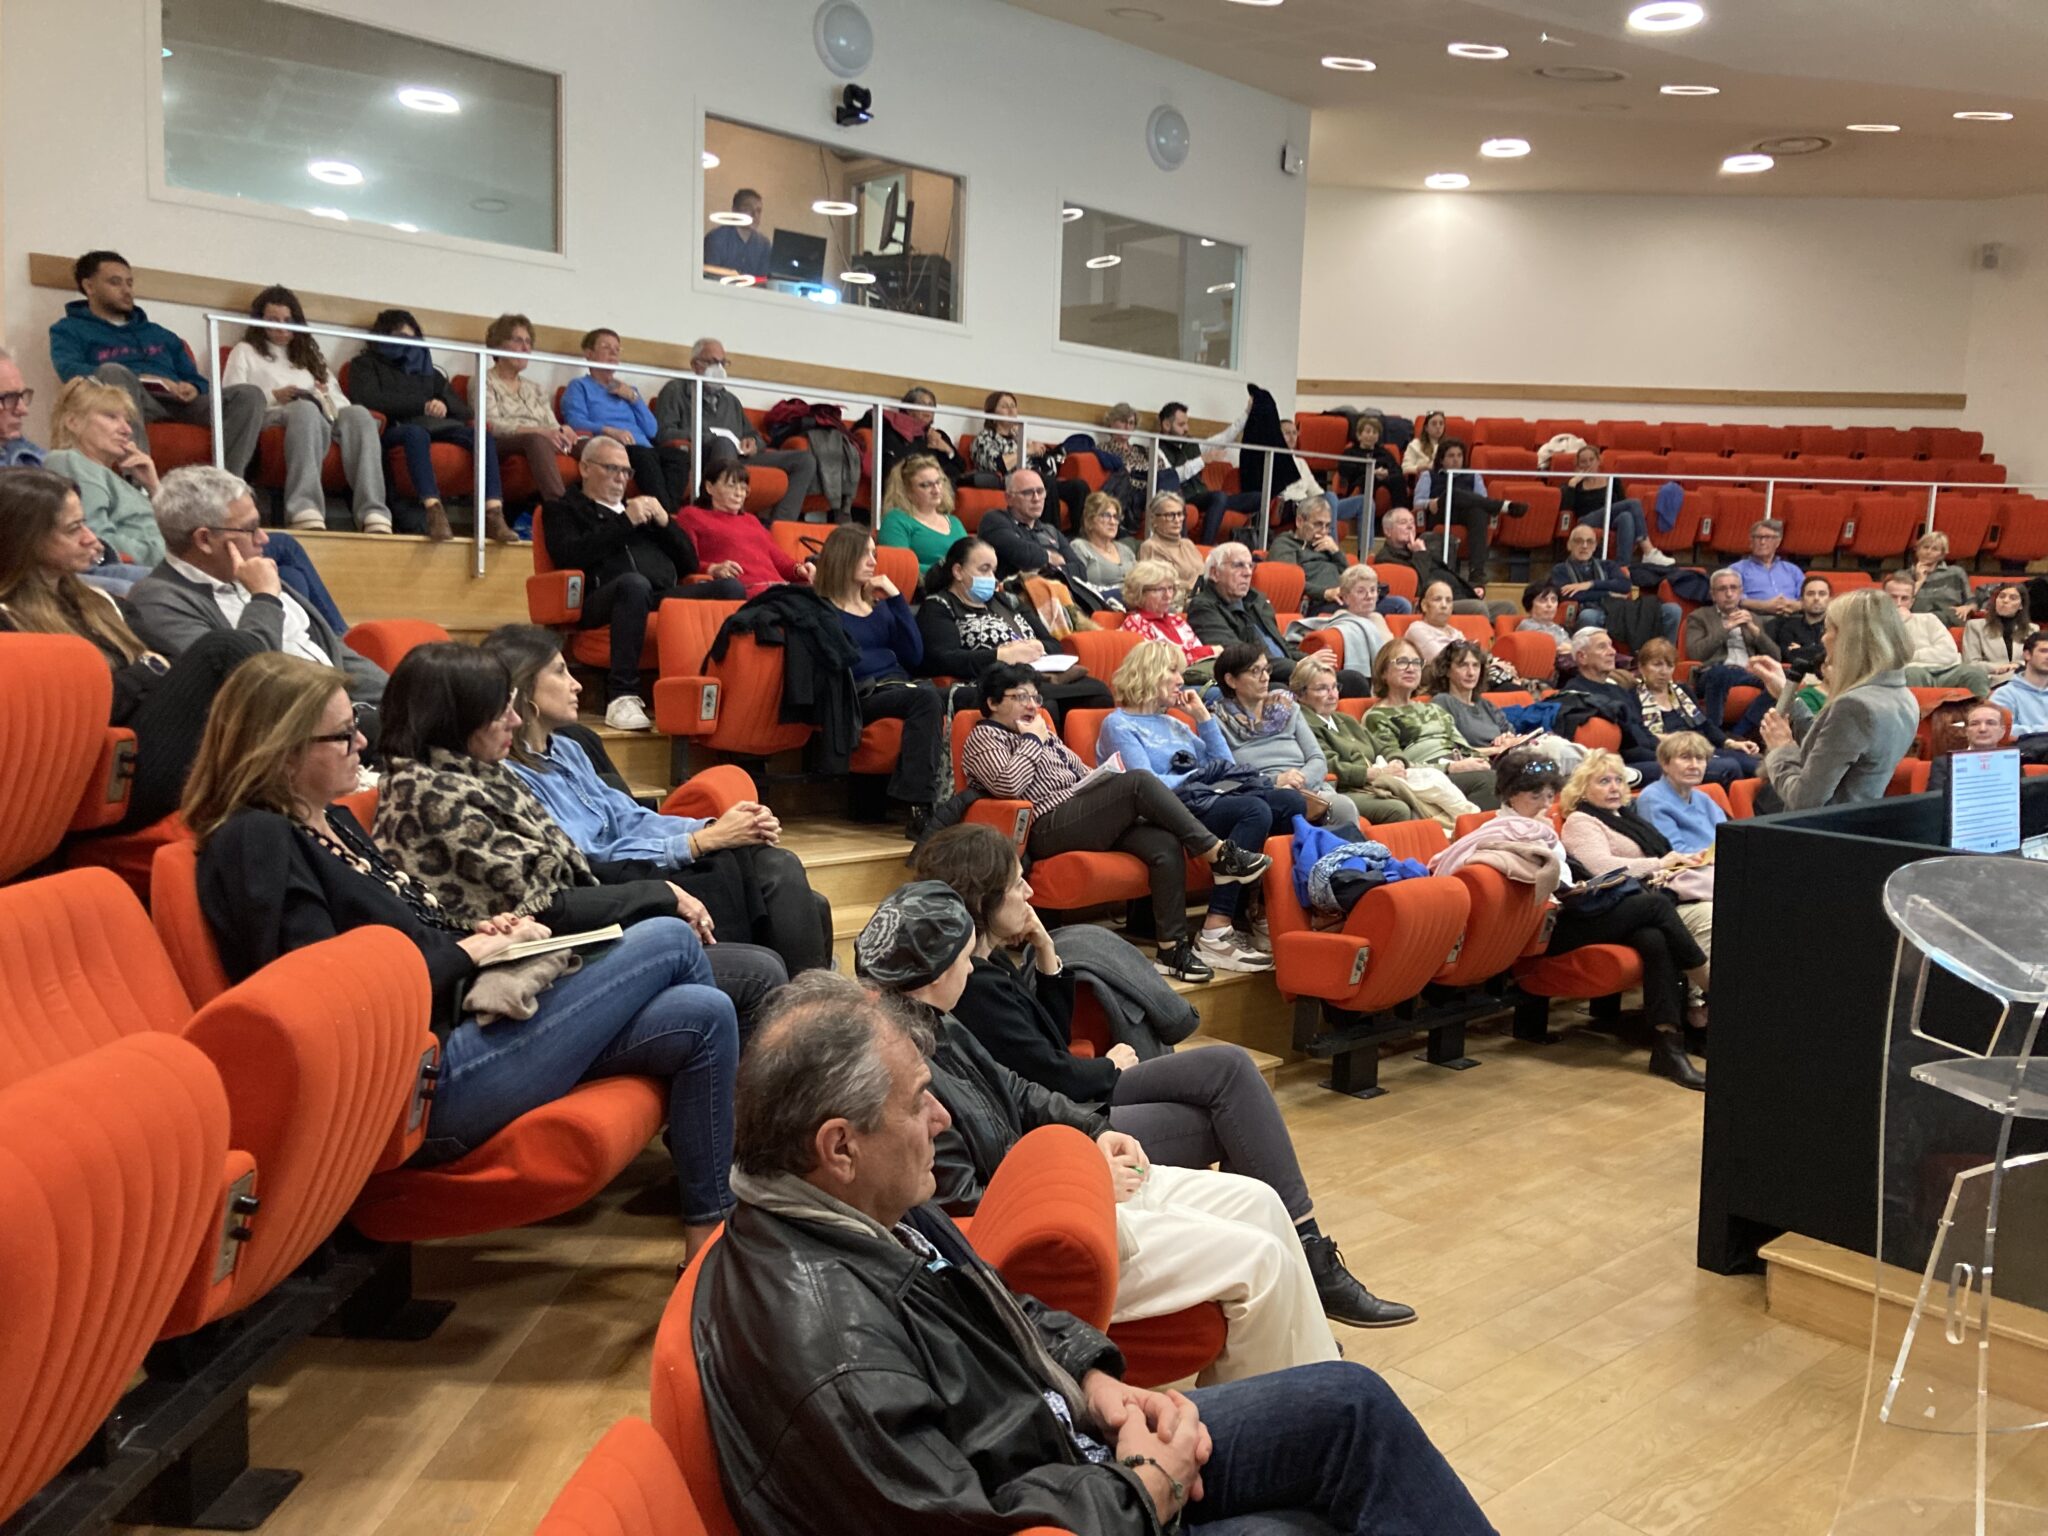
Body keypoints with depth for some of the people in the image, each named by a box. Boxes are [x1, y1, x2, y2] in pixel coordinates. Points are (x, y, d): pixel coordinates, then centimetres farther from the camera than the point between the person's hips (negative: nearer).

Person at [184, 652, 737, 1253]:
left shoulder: (328, 819, 17)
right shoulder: (256, 844, -13)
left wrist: (478, 932, 6)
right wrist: (469, 951, -10)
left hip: (455, 1017, 10)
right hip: (429, 1080, -10)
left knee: (705, 1015, -3)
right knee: (671, 942, -6)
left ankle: (709, 1226, 12)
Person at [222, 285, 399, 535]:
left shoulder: (310, 353, 36)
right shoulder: (245, 351, 25)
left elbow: (339, 398, 25)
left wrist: (328, 397, 2)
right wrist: (273, 397, -5)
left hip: (322, 420, 4)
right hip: (272, 417, -3)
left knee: (357, 414, -33)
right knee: (306, 409, -41)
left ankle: (374, 516, -53)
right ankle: (305, 512, -63)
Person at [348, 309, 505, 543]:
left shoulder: (429, 371, 32)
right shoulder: (366, 364, 20)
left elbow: (464, 410, 20)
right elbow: (369, 400, -3)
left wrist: (444, 406, -4)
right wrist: (423, 405, -7)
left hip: (435, 428, 4)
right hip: (392, 430, -4)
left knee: (483, 435, -24)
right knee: (416, 431, -40)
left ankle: (493, 513, -42)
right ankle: (434, 512, -58)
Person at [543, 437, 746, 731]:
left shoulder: (644, 508, 35)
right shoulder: (564, 510, 21)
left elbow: (690, 563, 28)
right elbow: (570, 556, -2)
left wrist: (665, 521, 12)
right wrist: (625, 522, -2)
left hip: (666, 597, 5)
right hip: (603, 601, -4)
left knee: (731, 588, -23)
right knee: (634, 582, -41)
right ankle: (622, 696, -39)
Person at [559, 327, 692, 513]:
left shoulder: (627, 390, 34)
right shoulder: (579, 386, 18)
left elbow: (652, 431, 21)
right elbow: (576, 423, -3)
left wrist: (634, 398, 10)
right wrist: (609, 431, -20)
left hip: (643, 447, 5)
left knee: (681, 456, -28)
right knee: (645, 455, -39)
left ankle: (667, 511, -46)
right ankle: (665, 512, -49)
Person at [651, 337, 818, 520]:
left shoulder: (731, 400, 36)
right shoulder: (676, 390, 17)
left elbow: (752, 434, 36)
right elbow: (663, 433, 1)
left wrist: (752, 442, 8)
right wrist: (710, 438, -9)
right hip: (697, 456, -6)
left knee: (805, 460, -11)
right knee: (724, 443, -43)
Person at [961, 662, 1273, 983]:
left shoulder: (1041, 730, 29)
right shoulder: (983, 739, 4)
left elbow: (1082, 773, 30)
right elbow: (1007, 784, -17)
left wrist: (1107, 777, 9)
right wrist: (1032, 740, -4)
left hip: (1088, 819, 8)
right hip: (1049, 828, -8)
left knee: (1165, 845, -20)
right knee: (1139, 781, -25)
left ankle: (1172, 949, -21)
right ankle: (1217, 853, -18)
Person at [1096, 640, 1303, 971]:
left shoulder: (1172, 723, 31)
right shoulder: (1119, 725, 8)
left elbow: (1226, 765, 25)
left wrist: (1203, 715, 21)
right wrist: (1198, 777, -4)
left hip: (1205, 796, 7)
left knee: (1293, 802, -18)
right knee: (1255, 810, -34)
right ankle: (1214, 935, -38)